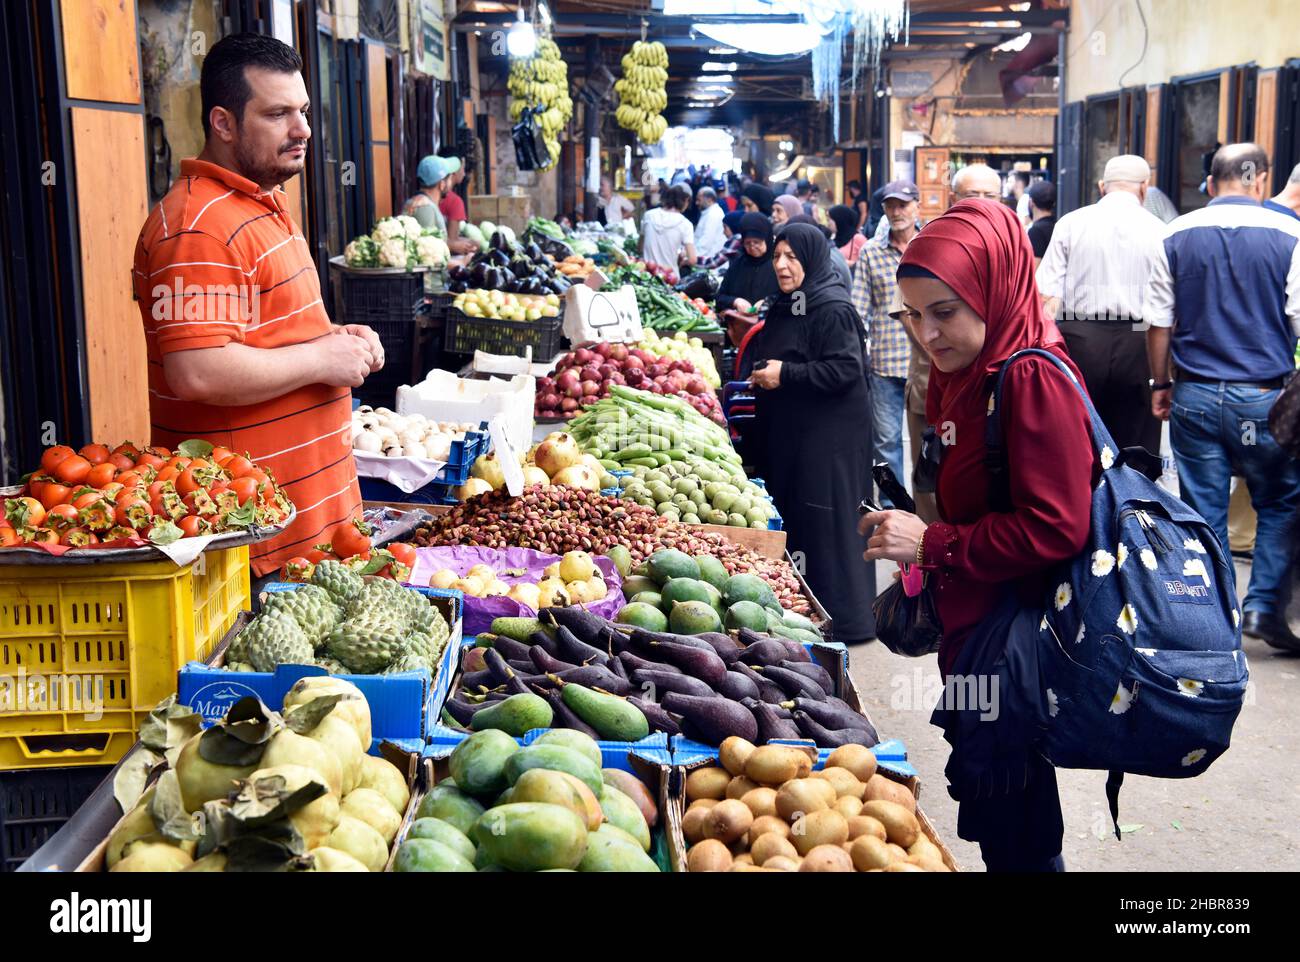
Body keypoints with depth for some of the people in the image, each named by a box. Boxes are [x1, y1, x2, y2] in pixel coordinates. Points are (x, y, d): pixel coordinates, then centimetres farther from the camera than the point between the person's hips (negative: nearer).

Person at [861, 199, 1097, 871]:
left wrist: (933, 545, -21)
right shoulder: (967, 370, 9)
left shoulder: (1034, 378, -20)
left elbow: (1057, 529, -24)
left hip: (1020, 629, -9)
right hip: (972, 620, 9)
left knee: (1012, 830, 2)